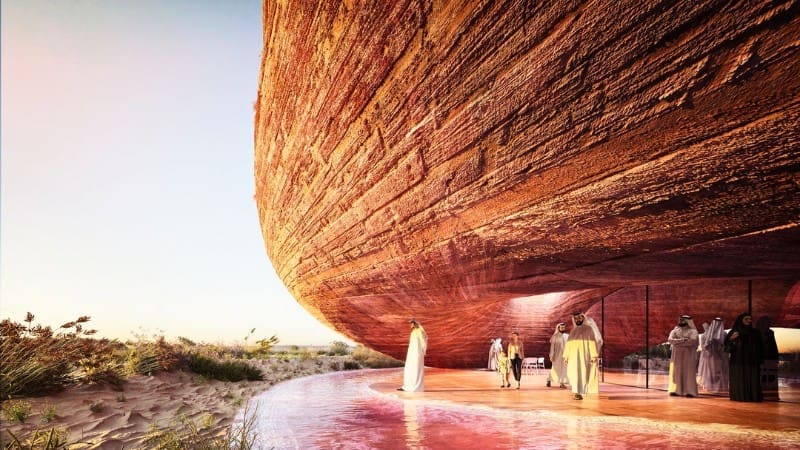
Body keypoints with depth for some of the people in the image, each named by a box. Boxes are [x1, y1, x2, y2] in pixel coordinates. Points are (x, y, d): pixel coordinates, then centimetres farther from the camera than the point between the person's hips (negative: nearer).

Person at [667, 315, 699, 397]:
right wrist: (682, 340, -16)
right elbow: (670, 339, -3)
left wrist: (677, 343, -14)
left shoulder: (693, 331, 1)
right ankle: (675, 390, -2)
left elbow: (692, 341, -17)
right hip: (677, 355, 3)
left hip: (688, 355, -3)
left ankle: (689, 391, -5)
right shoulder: (675, 330, 11)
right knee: (676, 372, -1)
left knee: (689, 373, -5)